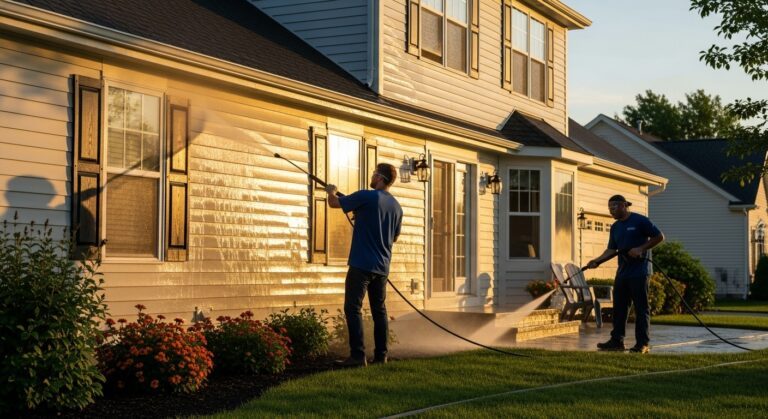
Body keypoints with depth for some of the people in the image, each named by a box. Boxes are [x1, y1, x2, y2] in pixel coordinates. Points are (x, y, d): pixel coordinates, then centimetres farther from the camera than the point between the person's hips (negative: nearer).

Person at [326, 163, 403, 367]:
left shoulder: (366, 197, -12)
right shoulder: (396, 206, 10)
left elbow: (334, 203, -1)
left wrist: (331, 191, 20)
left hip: (362, 264, -7)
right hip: (382, 266, 7)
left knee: (353, 308, -4)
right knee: (379, 310, 12)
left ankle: (358, 355, -9)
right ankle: (381, 355, 13)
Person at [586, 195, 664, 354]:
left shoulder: (640, 221, -7)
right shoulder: (615, 227, 14)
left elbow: (659, 236, -6)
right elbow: (611, 250, 14)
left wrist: (641, 249, -15)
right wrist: (597, 261, -1)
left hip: (638, 273, -7)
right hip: (622, 273, 8)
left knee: (641, 308, -3)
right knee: (619, 308, 8)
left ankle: (642, 343, 0)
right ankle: (617, 340, 13)